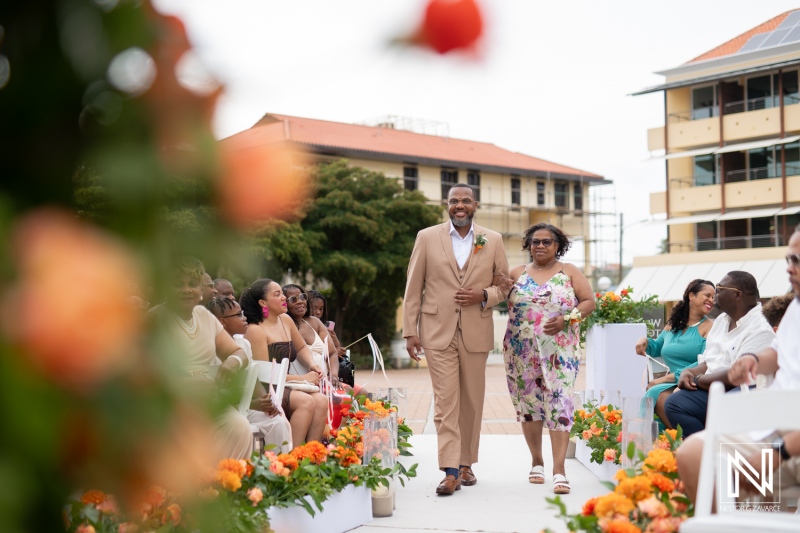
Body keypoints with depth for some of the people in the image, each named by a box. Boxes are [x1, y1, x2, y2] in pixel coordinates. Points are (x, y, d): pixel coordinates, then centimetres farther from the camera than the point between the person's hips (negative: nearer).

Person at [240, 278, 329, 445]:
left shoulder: (285, 320, 12)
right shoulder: (255, 330, -11)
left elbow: (301, 348, 28)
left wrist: (312, 365, 6)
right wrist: (302, 379, -14)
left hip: (286, 387, 7)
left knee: (321, 400, -19)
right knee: (306, 402, -29)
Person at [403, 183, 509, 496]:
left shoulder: (493, 240, 7)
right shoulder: (427, 238, 3)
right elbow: (413, 288, 4)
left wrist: (484, 295, -10)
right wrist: (410, 330, -2)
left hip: (476, 333, 2)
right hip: (438, 332, -2)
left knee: (472, 402, 9)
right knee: (445, 401, -7)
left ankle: (466, 463, 22)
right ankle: (450, 471, -8)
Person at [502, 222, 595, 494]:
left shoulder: (569, 272, 7)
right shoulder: (517, 273, 11)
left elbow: (589, 301, 2)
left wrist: (566, 319, -12)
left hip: (560, 349, -2)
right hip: (522, 352, 2)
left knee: (559, 402, -11)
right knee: (528, 403, 7)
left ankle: (559, 469, -14)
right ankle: (536, 461, 22)